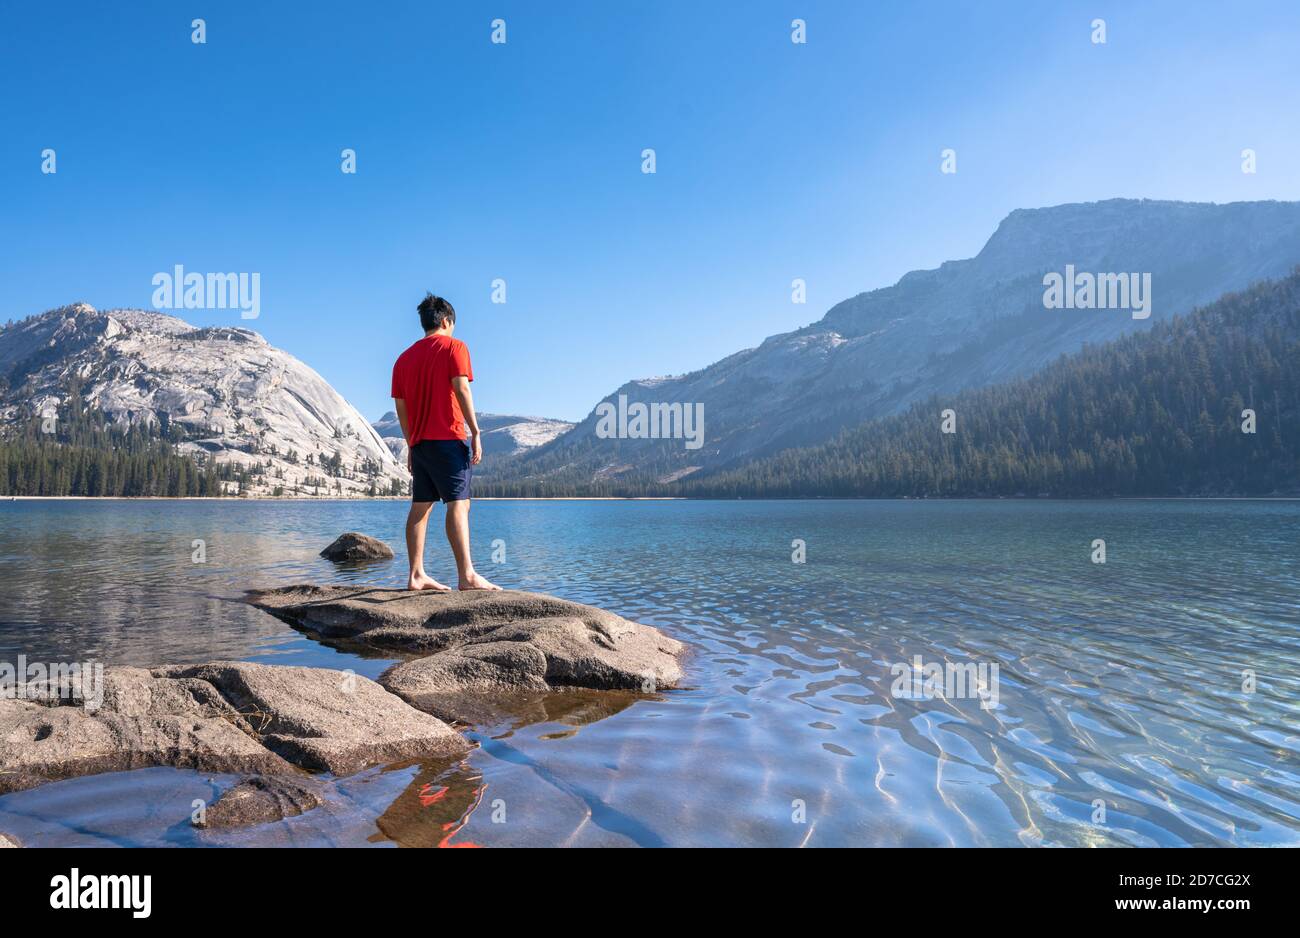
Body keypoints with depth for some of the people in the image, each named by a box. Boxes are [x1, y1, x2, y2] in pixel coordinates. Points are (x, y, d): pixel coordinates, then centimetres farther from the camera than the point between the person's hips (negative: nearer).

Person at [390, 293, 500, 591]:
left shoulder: (405, 357, 18)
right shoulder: (454, 346, 0)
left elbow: (400, 407, 16)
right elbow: (461, 390, -12)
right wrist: (475, 433, -12)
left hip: (419, 442, 7)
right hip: (449, 438, -7)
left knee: (420, 507, 8)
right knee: (458, 504, -11)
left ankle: (416, 576, 8)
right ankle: (467, 575, -18)